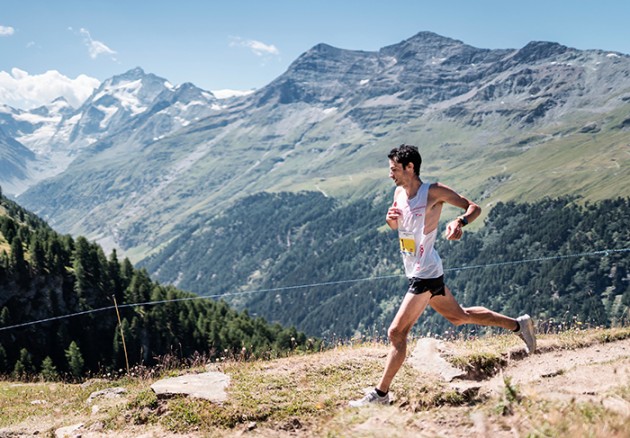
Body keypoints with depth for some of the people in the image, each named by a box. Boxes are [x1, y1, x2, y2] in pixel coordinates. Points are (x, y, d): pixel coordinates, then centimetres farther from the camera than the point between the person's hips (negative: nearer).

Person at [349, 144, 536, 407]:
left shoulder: (433, 191, -14)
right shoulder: (399, 193, 7)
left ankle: (380, 394, -2)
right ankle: (519, 325, 36)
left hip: (425, 274, -9)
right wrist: (390, 218, -3)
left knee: (397, 332, -10)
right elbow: (394, 226, 22)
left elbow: (474, 208, -11)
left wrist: (459, 222, -33)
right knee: (459, 316, 23)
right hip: (417, 273, 9)